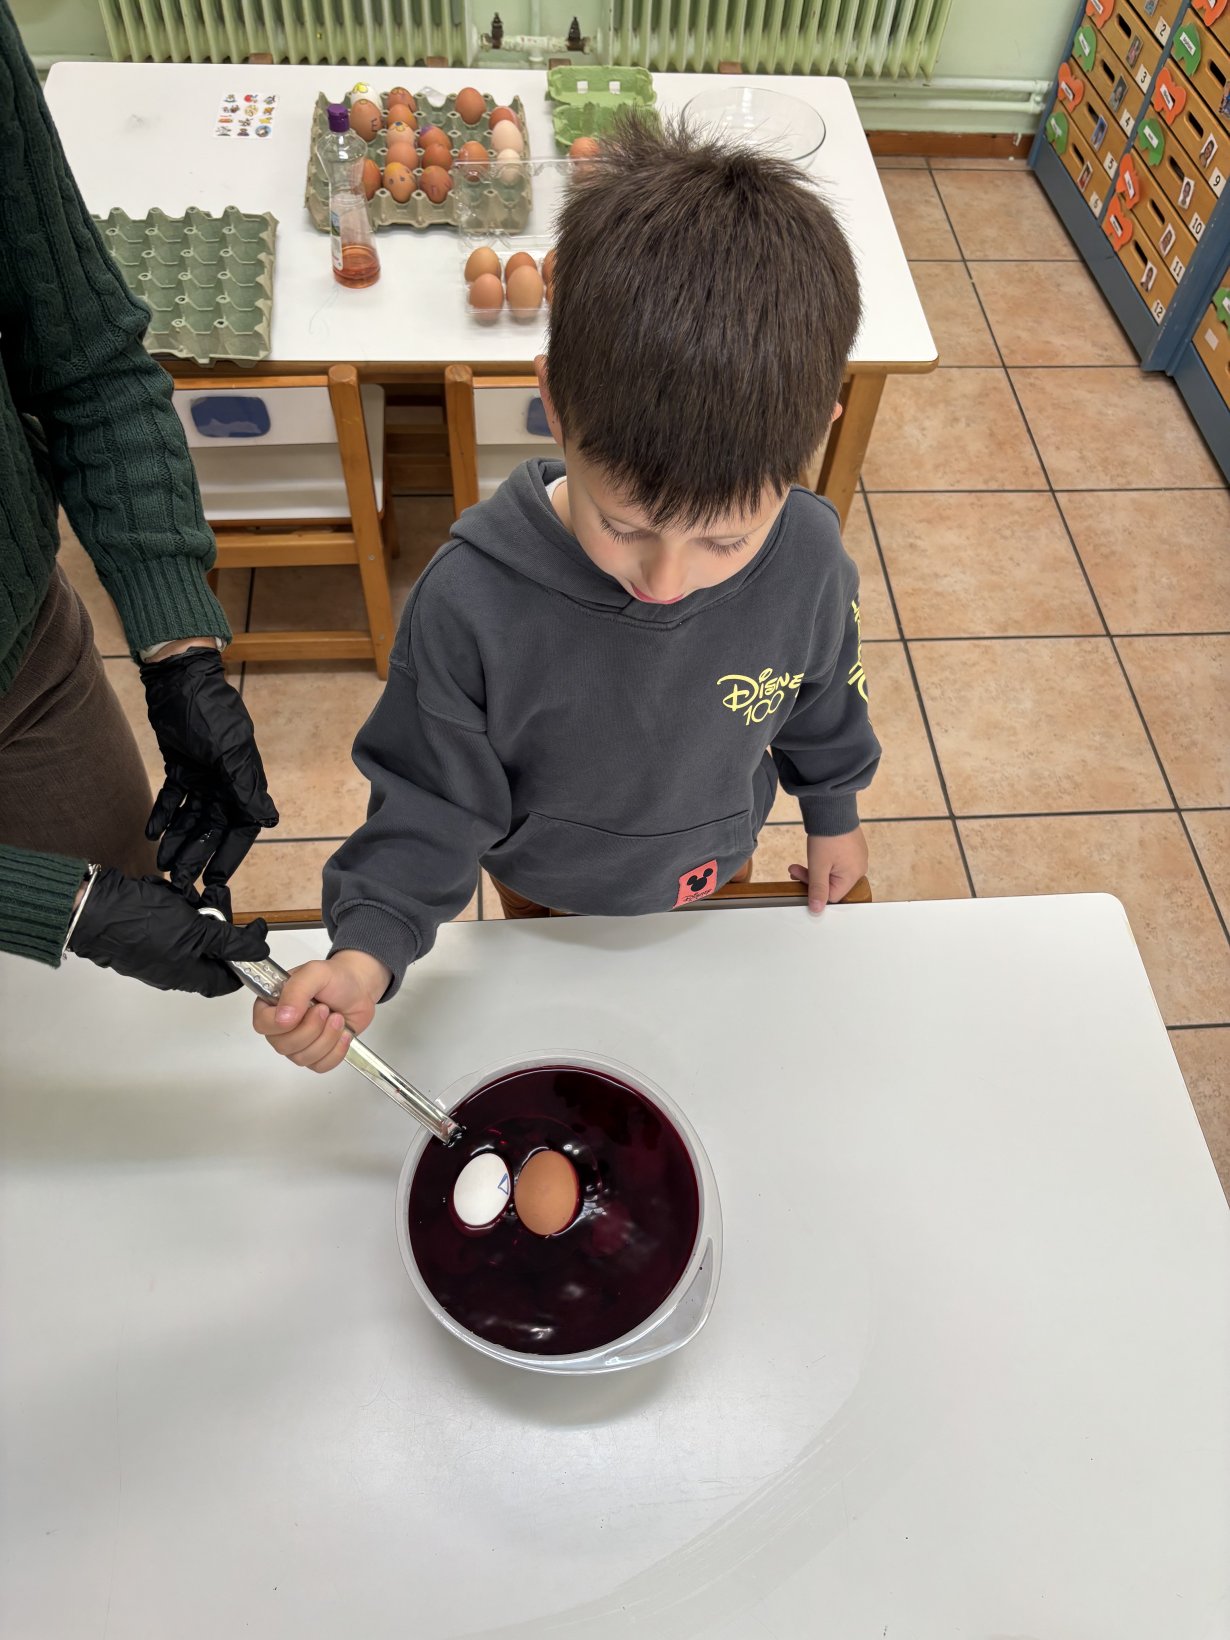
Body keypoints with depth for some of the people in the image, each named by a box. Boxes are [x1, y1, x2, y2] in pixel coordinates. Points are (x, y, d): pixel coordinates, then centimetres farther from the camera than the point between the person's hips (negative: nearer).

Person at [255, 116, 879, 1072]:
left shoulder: (809, 563, -28)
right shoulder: (472, 602, -37)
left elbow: (826, 703, -6)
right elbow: (432, 804, -24)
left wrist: (834, 812, 10)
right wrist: (369, 949, -38)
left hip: (707, 870, 2)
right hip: (546, 890, -1)